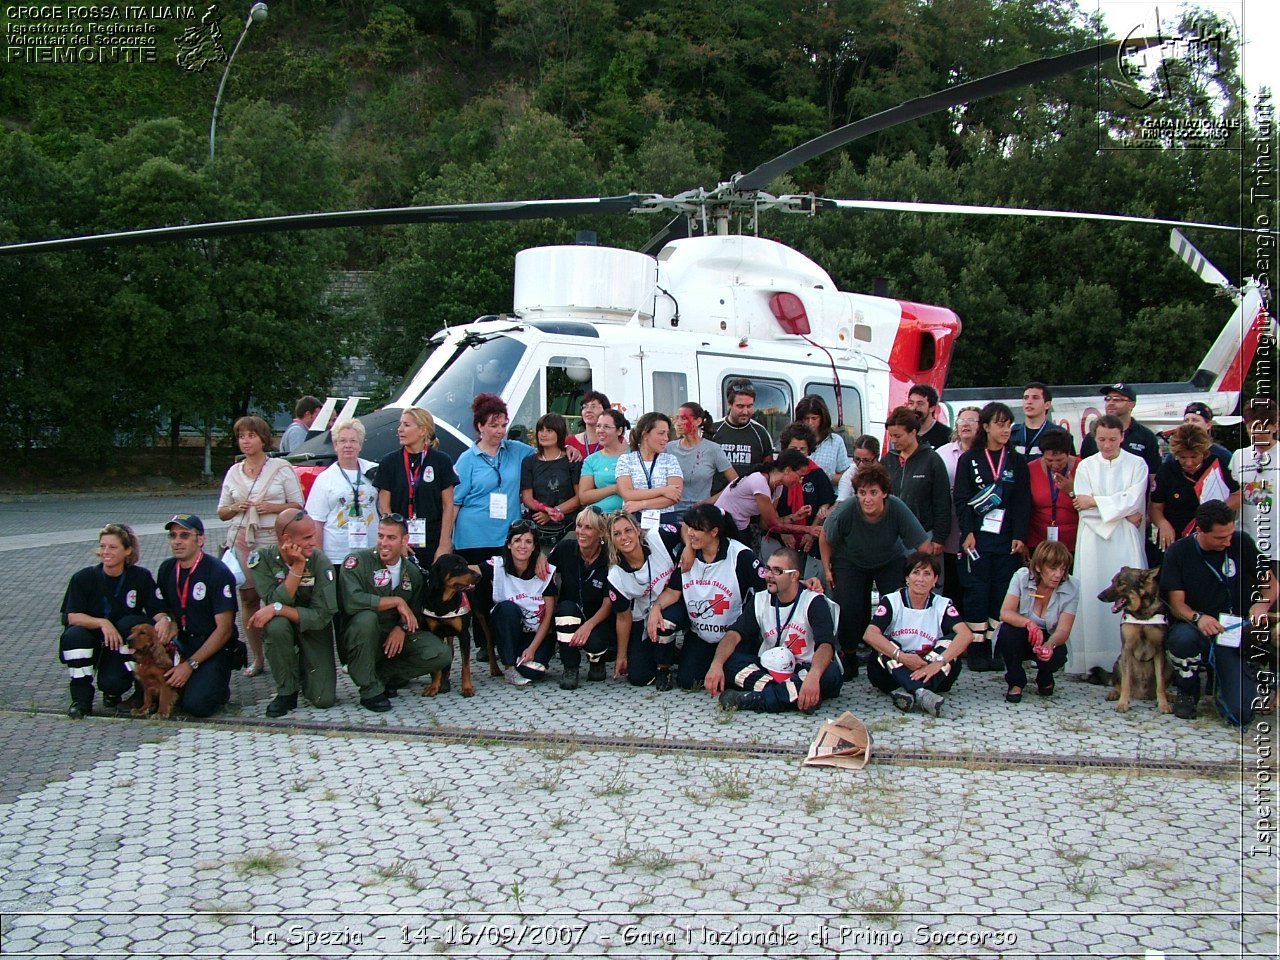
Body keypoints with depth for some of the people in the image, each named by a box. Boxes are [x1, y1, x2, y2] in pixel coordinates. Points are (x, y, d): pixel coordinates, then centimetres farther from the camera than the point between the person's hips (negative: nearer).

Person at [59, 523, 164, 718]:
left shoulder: (141, 577, -7)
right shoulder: (83, 578, -9)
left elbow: (158, 612, -9)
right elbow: (72, 617, -16)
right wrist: (102, 623, -33)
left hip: (123, 647, 0)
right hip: (92, 642, 0)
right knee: (74, 634, -30)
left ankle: (113, 691, 0)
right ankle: (81, 698, -16)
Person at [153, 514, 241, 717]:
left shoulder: (218, 572, -13)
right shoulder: (166, 569, 6)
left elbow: (224, 629, -15)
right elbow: (160, 608, 15)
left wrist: (190, 664, -19)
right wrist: (165, 619, -11)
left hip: (213, 648, -5)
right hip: (181, 643, 5)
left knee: (196, 704, -25)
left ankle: (219, 688, 7)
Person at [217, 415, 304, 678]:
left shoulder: (281, 468, 6)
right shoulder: (234, 472, 16)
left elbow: (298, 506, 5)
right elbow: (221, 512, 19)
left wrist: (273, 508, -10)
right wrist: (236, 508, -2)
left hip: (274, 540, -3)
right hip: (241, 541, 3)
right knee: (248, 597, 1)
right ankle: (256, 657, 9)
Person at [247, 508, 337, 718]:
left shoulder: (319, 561, -20)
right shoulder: (262, 558, -17)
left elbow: (323, 615, -24)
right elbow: (274, 601, -26)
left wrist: (277, 609, -32)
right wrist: (298, 567, -33)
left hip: (313, 629, 0)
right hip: (282, 624, 0)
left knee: (324, 699, -13)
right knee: (276, 626, -38)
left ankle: (302, 667, 23)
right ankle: (287, 691, -14)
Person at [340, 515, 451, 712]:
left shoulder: (413, 572, 4)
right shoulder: (357, 561, -14)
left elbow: (416, 613, 10)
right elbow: (351, 601, -31)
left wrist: (402, 628, -13)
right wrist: (396, 602, -23)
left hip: (397, 636, 4)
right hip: (365, 640, -4)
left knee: (442, 654, -18)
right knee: (366, 617, -38)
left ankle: (383, 675, 0)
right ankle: (370, 689, -21)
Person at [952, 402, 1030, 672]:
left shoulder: (1017, 462, 10)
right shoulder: (969, 460, 5)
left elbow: (1023, 502, 6)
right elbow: (961, 499, 1)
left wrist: (1020, 536, -5)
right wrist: (968, 532, -10)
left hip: (1007, 538, 2)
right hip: (977, 537, -2)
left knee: (1004, 594, -1)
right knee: (976, 593, -3)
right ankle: (977, 649, 1)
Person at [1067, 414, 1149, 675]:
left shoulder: (1136, 464, 6)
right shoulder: (1085, 466, 8)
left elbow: (1133, 501, -7)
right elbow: (1084, 509, -2)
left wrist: (1095, 501, -7)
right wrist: (1124, 513, -6)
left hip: (1125, 541, -1)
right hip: (1093, 539, 1)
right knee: (1093, 596, -4)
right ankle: (1094, 661, -2)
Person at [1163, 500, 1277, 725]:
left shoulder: (1242, 543, 0)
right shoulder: (1177, 552, -4)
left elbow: (1270, 582, 6)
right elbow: (1176, 603, -7)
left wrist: (1263, 605, -18)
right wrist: (1197, 617, -29)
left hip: (1237, 637, 1)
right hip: (1197, 629, 0)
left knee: (1241, 714, -18)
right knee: (1182, 638, -40)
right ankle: (1187, 693, -7)